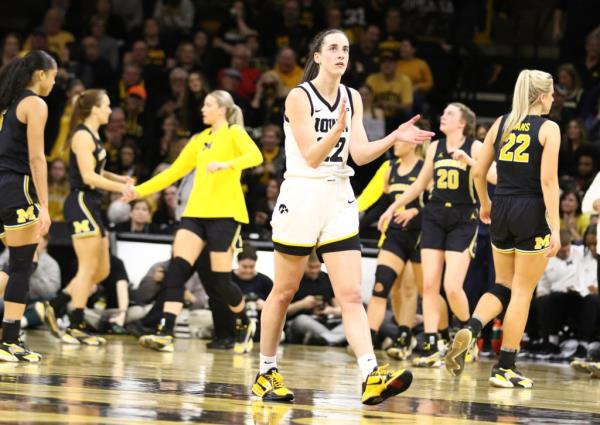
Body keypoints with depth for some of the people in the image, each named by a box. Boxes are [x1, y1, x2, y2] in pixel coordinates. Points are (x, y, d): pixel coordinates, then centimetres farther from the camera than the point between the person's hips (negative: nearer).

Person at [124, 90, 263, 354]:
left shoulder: (234, 133, 1)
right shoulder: (200, 139, 20)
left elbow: (255, 156, -17)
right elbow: (174, 171, 22)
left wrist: (226, 165, -33)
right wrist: (140, 190, 16)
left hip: (224, 213, -6)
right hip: (196, 212, 6)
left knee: (221, 280, -4)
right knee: (177, 269, -12)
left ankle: (245, 324, 23)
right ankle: (165, 334, -18)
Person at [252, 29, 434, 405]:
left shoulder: (352, 98, 8)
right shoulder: (299, 97, -8)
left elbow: (361, 155, 2)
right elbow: (312, 157, -14)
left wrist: (394, 138, -13)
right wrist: (339, 128, -29)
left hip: (340, 198, 4)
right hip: (302, 194, -4)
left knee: (352, 295, -8)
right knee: (284, 291, 6)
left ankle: (371, 377, -20)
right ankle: (267, 372, 21)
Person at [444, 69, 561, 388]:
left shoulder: (501, 123, 8)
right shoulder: (548, 129, -6)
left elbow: (478, 172, 10)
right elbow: (548, 181, -13)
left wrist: (485, 204, 28)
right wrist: (555, 229, -13)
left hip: (501, 210, 5)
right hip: (532, 212, -5)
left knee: (503, 287, 18)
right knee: (522, 293, 4)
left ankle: (470, 330, -10)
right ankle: (505, 368, 5)